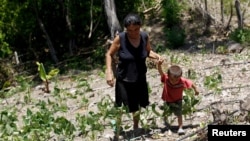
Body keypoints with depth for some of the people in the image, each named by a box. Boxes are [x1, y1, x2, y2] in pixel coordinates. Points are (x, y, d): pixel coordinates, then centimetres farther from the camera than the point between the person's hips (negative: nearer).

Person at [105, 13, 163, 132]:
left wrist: (157, 56, -12)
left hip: (140, 79, 4)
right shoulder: (120, 38, -20)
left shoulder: (145, 37, -9)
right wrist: (109, 72, -21)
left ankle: (136, 127, 43)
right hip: (124, 80, -4)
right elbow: (109, 54, -8)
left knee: (138, 105, 20)